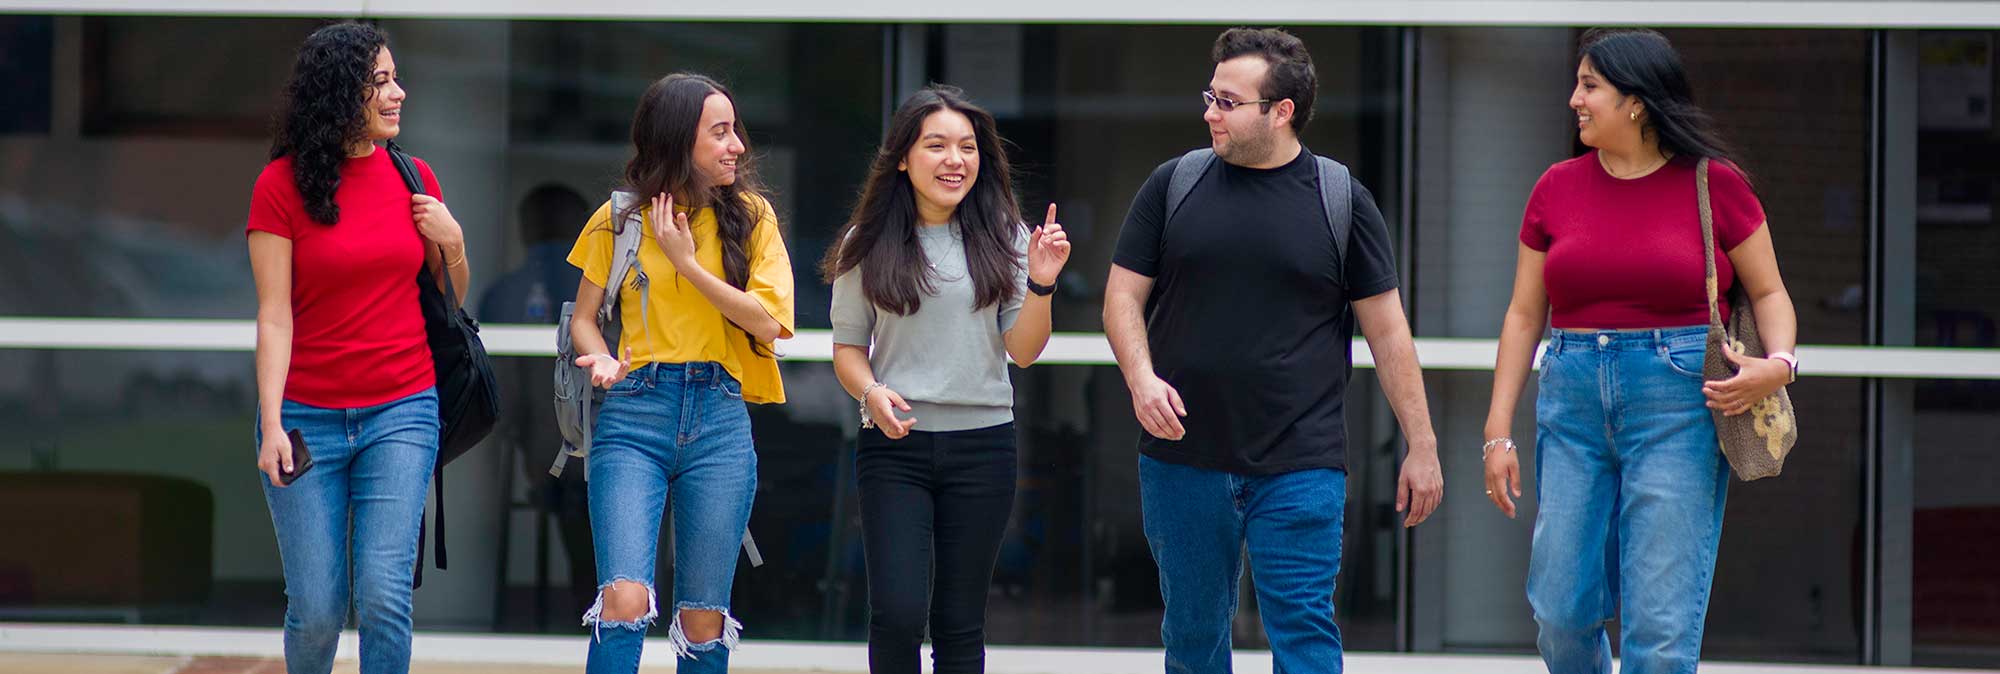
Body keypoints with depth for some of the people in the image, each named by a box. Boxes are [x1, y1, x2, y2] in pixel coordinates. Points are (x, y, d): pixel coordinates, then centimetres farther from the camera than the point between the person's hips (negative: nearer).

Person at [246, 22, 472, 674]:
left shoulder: (412, 179, 7)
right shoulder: (282, 184, -3)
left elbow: (451, 300, 17)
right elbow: (274, 315, -6)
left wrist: (452, 242, -3)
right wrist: (271, 425, -13)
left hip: (401, 412, 2)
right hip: (308, 417, -2)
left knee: (384, 596, -11)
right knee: (316, 610, -2)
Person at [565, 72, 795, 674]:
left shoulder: (750, 216, 7)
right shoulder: (621, 218, 6)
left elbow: (769, 321, -2)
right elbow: (584, 319, 12)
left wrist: (688, 262, -8)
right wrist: (602, 361, -10)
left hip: (720, 421, 1)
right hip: (635, 416, -1)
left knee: (703, 623, 2)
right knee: (625, 601, -18)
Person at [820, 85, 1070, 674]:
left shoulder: (1002, 239, 3)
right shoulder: (868, 245, 1)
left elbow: (1023, 351, 3)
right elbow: (848, 346, 7)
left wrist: (1041, 284, -14)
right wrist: (871, 393, -13)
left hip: (982, 443, 1)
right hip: (895, 445, -1)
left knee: (961, 624, 5)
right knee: (898, 613, -14)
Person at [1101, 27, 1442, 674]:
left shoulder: (1342, 201, 2)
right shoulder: (1173, 186, 6)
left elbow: (1388, 331, 4)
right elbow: (1124, 297, 7)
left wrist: (1421, 447, 2)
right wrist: (1141, 378, -12)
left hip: (1299, 467, -2)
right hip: (1183, 461, 2)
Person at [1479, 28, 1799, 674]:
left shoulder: (1714, 185, 0)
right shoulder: (1557, 189, 8)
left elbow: (1769, 292, 8)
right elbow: (1524, 314, 11)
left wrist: (1777, 365, -13)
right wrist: (1498, 432, 5)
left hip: (1678, 403, -3)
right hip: (1574, 401, 3)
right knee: (1562, 614, 1)